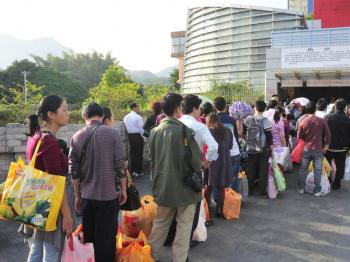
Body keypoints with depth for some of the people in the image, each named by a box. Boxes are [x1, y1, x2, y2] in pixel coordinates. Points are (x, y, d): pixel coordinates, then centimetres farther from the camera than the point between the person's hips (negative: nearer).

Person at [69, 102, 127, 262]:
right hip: (109, 194, -3)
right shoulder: (112, 133, -9)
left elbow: (74, 170, 1)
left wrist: (77, 196, 10)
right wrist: (123, 189, 1)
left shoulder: (76, 137, -1)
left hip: (86, 195, 3)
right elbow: (120, 164, -10)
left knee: (89, 236, 18)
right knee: (107, 236, 8)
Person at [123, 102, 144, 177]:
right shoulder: (138, 117, -13)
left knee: (132, 153, 14)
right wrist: (143, 137, -1)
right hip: (138, 135, -6)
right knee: (139, 154, 2)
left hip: (130, 135, 6)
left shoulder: (126, 117, 5)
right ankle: (139, 171, 8)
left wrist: (128, 135, 14)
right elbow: (141, 129, -13)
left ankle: (133, 171, 21)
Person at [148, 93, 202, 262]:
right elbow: (196, 159, -13)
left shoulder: (155, 131, -2)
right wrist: (196, 178, 6)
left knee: (160, 223, 19)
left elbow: (152, 160, 7)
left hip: (163, 186, 5)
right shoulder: (184, 130, -17)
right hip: (184, 185, -5)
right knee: (184, 225, 10)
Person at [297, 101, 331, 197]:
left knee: (303, 169, 12)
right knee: (318, 170, 6)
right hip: (318, 149, -1)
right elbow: (328, 134, -1)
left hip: (306, 149, 1)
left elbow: (299, 136, 0)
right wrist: (326, 145, 11)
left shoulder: (303, 122, -8)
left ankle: (301, 188, 20)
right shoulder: (322, 121, -8)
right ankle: (317, 191, 11)